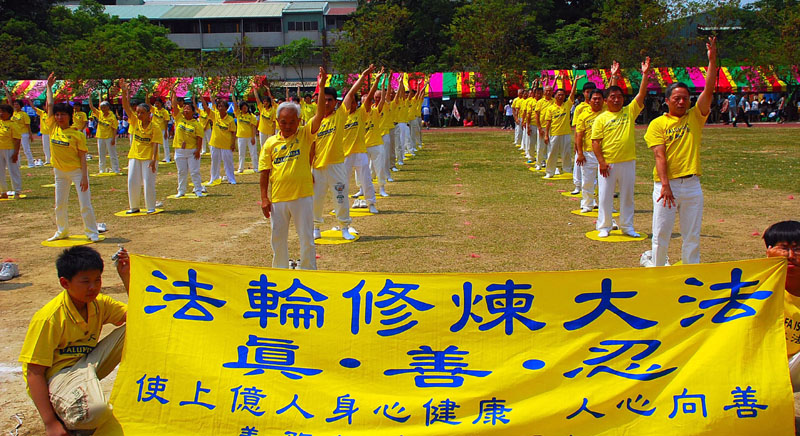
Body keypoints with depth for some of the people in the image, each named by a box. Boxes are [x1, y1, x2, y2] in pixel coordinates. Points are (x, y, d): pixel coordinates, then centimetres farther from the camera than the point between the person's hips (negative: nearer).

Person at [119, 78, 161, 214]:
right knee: (132, 182, 6)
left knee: (149, 183, -2)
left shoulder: (155, 127, -10)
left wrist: (153, 159, -23)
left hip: (149, 158, -5)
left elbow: (155, 144, -14)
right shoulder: (135, 121, 3)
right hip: (134, 156, 5)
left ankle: (151, 207, 8)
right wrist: (124, 91, -19)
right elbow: (126, 106, -5)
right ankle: (134, 207, 17)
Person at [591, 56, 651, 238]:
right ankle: (604, 227, 15)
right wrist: (601, 161, -12)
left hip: (627, 162, 2)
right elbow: (595, 142, -4)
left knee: (627, 196, 10)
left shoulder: (629, 112, 5)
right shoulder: (601, 119, -1)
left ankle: (627, 226, 20)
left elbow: (641, 94, -6)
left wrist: (645, 75, -15)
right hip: (607, 163, -2)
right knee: (605, 196, 4)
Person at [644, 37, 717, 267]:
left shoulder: (695, 117, 7)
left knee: (692, 235, 8)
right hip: (666, 184, -2)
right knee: (661, 234, 4)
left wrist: (712, 61, -16)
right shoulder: (658, 124, -1)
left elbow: (709, 91, -6)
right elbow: (660, 156, -10)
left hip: (692, 185, 2)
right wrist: (665, 185, -20)